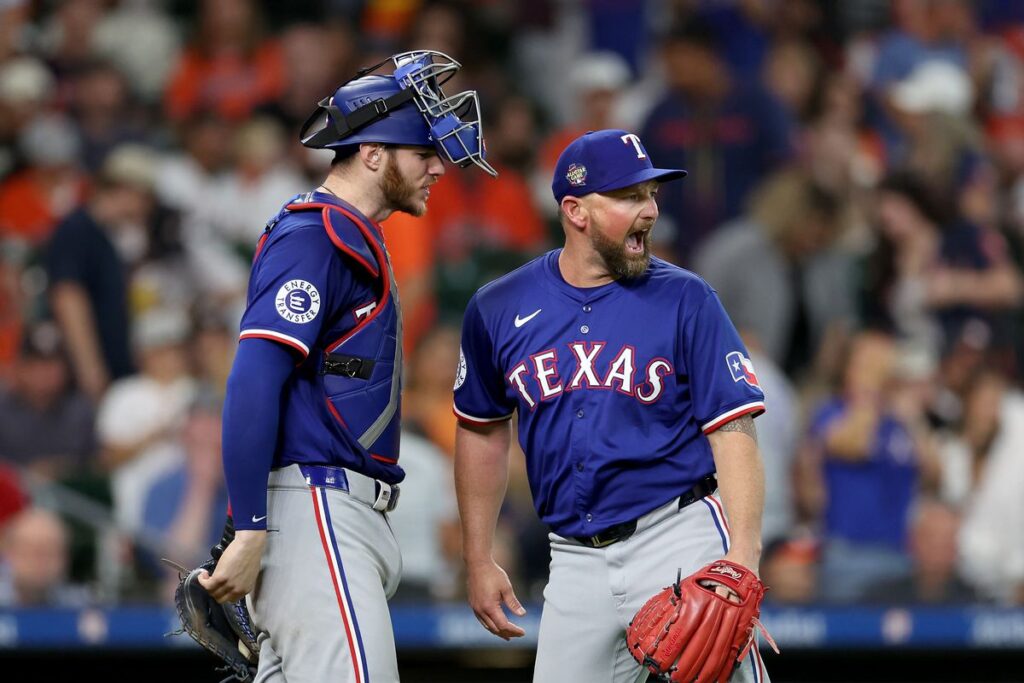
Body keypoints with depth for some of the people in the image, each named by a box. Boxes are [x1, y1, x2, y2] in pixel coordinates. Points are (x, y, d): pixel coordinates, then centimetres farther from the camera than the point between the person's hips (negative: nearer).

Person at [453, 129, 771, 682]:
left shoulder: (685, 300, -1)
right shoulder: (500, 310, 7)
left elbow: (733, 431, -7)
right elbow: (483, 431, 20)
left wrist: (742, 556, -20)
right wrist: (478, 561, 17)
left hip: (680, 543, -3)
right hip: (576, 562, 3)